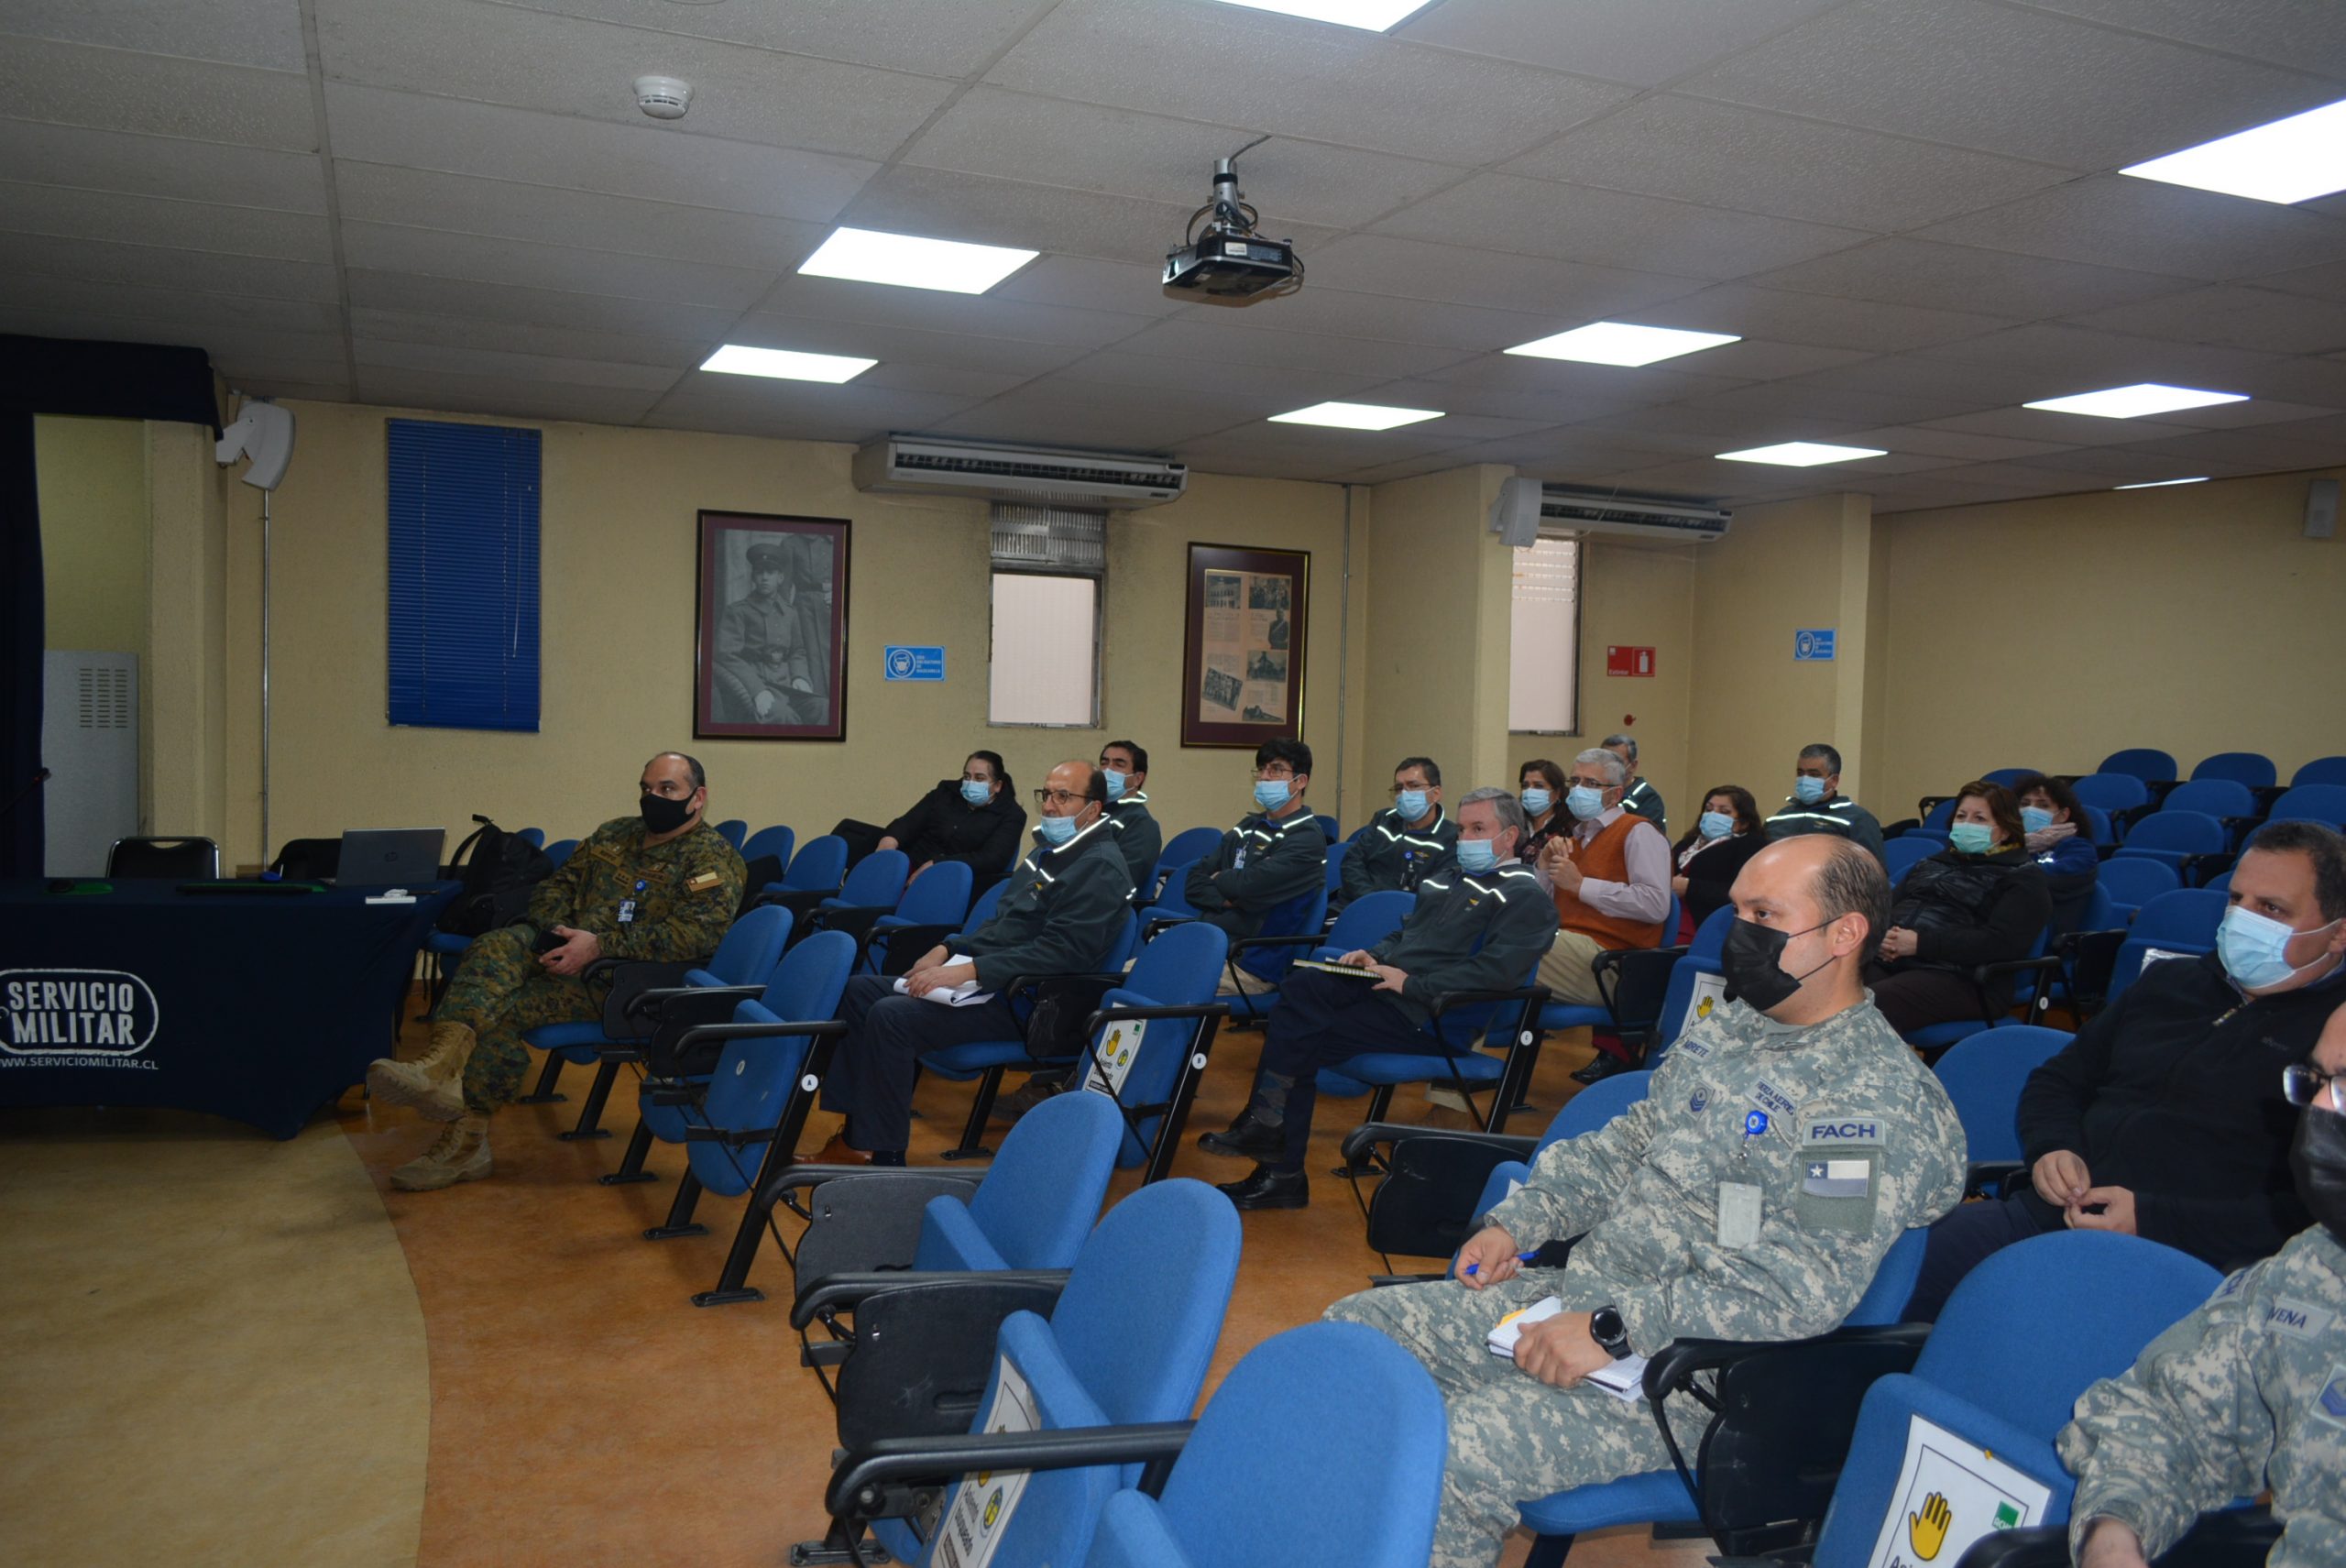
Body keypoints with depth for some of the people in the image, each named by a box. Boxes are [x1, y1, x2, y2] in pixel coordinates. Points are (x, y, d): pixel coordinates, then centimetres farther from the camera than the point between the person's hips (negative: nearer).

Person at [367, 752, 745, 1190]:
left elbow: (698, 933, -18)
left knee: (503, 1009, -23)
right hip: (569, 948, 7)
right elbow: (557, 885, 21)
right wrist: (555, 933, -4)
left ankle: (466, 1139, -15)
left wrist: (599, 945, -22)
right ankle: (443, 1062, -42)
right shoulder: (613, 834, 21)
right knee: (496, 946, -23)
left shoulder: (713, 856, -3)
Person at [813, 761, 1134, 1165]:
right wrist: (948, 949, 9)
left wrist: (969, 971, -26)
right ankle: (855, 1133, 5)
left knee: (891, 1015, -25)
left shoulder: (1100, 868, -15)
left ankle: (881, 1154, -14)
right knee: (859, 991, 7)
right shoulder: (1049, 850, 17)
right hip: (996, 980, 11)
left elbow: (1060, 951, -24)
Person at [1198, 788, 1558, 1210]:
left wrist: (1413, 984, -19)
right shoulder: (1448, 878, 23)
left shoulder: (1525, 897, -5)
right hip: (1387, 982, 8)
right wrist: (1374, 955, 9)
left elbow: (1495, 969, -18)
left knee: (1305, 1039, -19)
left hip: (1431, 1016, -8)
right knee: (1302, 985, -17)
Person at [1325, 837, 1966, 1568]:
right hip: (1576, 1289, 9)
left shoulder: (1882, 1102, -16)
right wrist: (1516, 1221, 7)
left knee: (1450, 1457, -27)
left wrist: (1615, 1329, -25)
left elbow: (1801, 1284, -24)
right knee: (1355, 1326, 4)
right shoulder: (1722, 1030, 12)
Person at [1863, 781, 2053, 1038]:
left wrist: (1921, 943, -15)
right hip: (1888, 960, 5)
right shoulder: (1931, 863, 29)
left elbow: (2001, 943, -8)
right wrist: (1880, 936, -4)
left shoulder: (2022, 878, 9)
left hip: (1957, 977, -5)